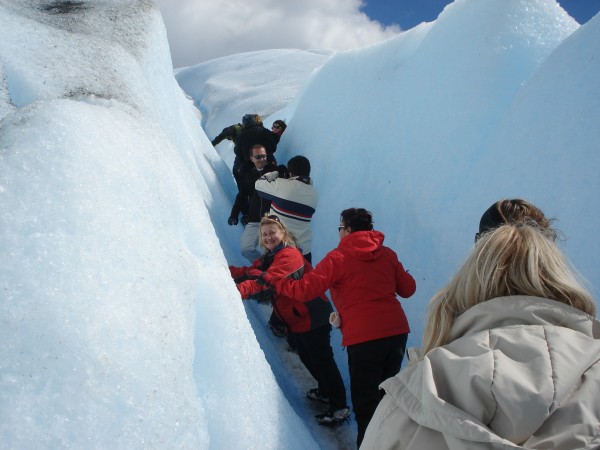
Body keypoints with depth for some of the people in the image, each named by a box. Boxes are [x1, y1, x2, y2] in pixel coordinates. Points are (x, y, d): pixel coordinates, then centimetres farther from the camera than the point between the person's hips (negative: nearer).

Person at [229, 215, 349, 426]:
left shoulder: (289, 255, -23)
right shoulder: (269, 257, 10)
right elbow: (251, 272, -1)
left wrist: (239, 290, -48)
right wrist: (226, 271, -16)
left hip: (313, 317, -10)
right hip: (296, 319, 10)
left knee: (321, 359, -4)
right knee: (307, 357, 21)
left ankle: (339, 407, 6)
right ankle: (326, 392, 41)